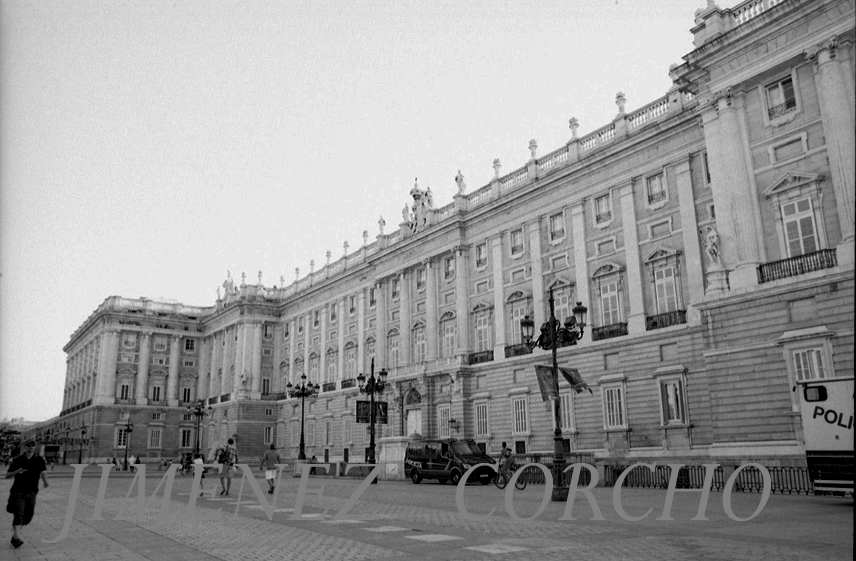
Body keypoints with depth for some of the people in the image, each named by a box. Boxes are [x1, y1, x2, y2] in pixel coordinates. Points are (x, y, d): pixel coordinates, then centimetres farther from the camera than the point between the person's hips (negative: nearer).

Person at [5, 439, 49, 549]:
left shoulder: (39, 460, 1)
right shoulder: (17, 460, 2)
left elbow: (43, 472, -14)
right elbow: (7, 476, 5)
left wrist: (45, 482, -35)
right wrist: (16, 472, -17)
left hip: (31, 492, 2)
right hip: (18, 491, -2)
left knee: (28, 517, 5)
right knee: (18, 514, -17)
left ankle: (15, 533, 29)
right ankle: (17, 537, -24)